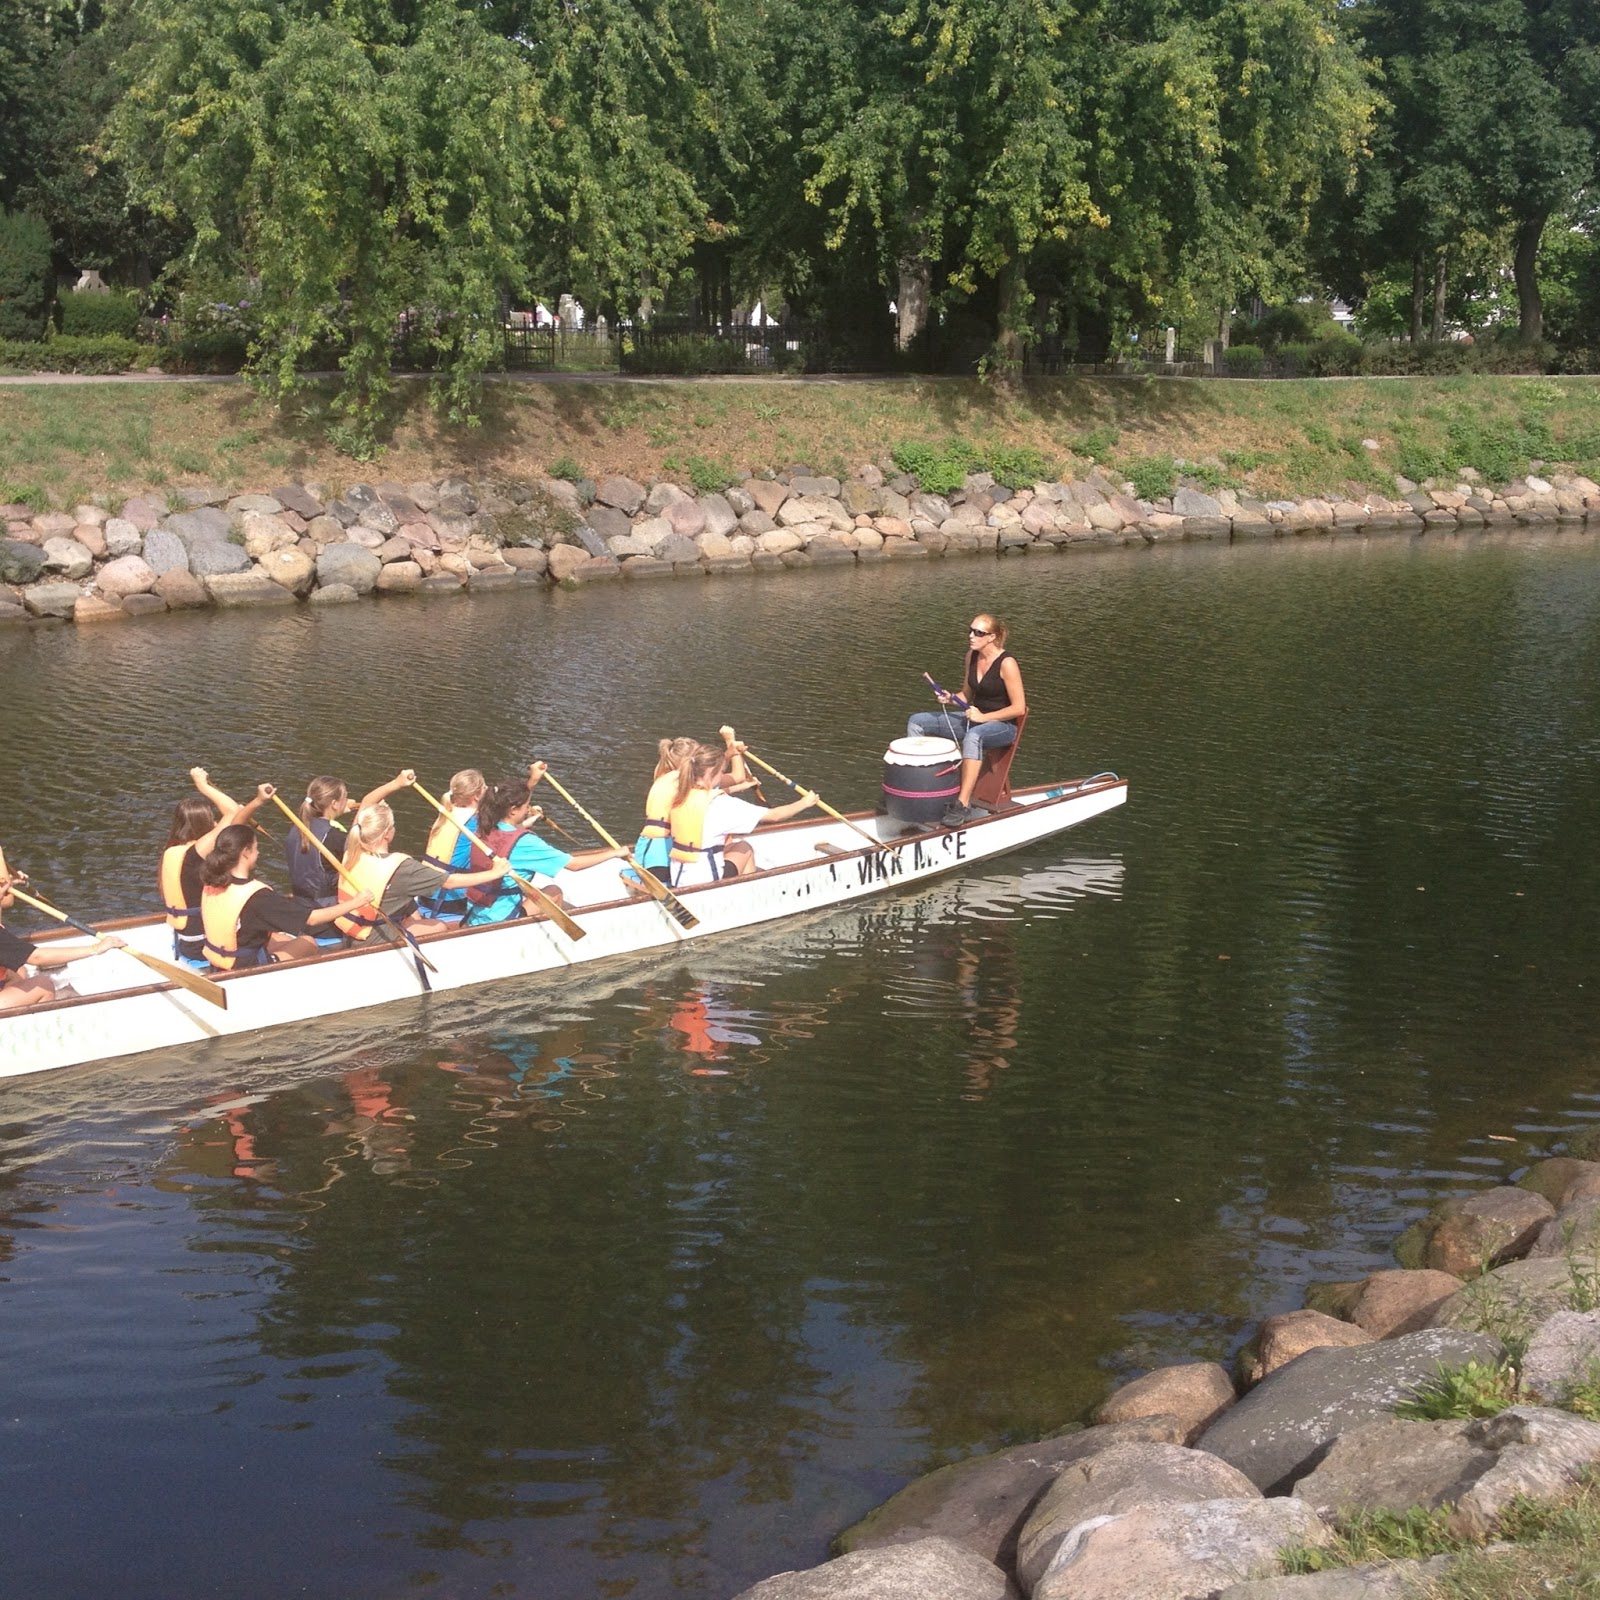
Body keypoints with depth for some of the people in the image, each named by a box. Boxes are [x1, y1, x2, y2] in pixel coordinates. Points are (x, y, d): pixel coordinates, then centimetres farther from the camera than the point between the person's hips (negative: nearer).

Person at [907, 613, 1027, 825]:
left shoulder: (1006, 663, -18)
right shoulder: (972, 656, 4)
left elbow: (1019, 708, -19)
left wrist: (984, 717, -21)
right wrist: (950, 700, -6)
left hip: (1002, 725, -8)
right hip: (974, 718, 8)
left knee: (973, 736, -43)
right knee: (917, 722, 0)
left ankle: (962, 804, -46)